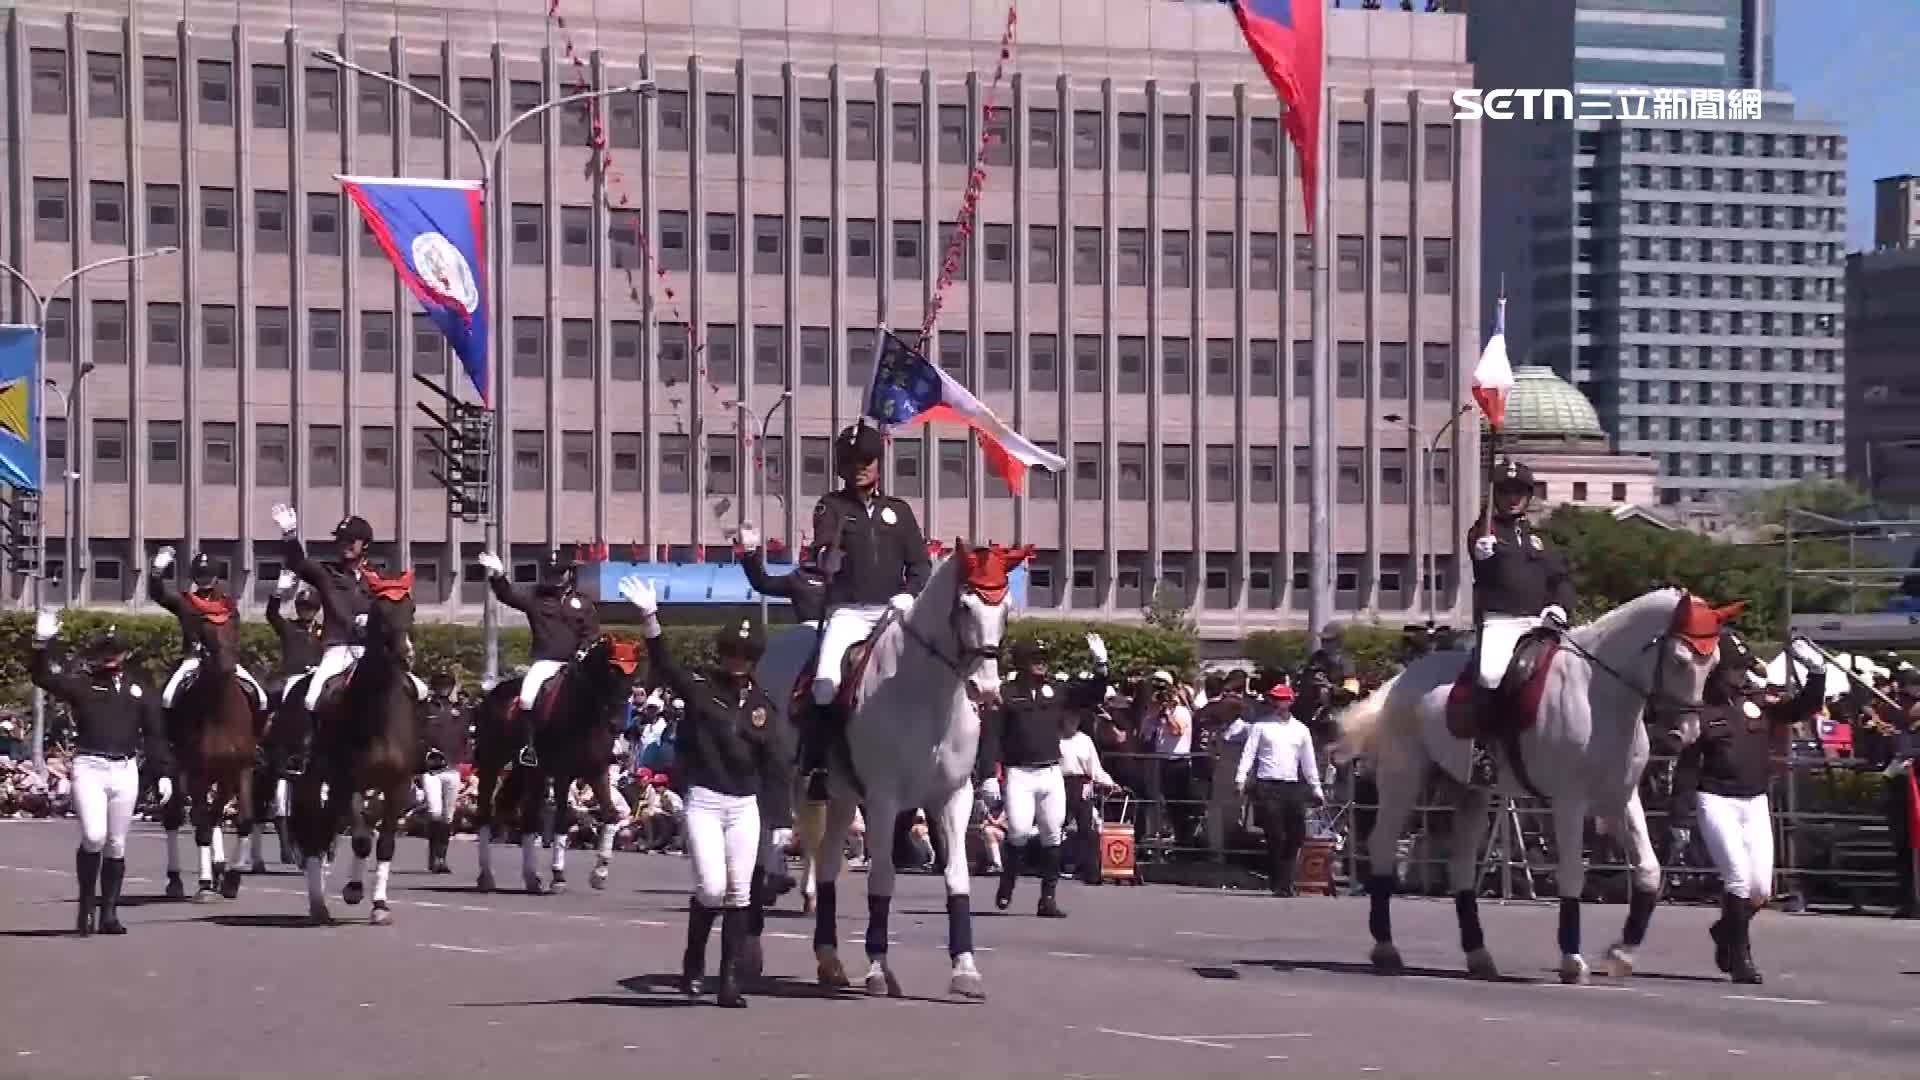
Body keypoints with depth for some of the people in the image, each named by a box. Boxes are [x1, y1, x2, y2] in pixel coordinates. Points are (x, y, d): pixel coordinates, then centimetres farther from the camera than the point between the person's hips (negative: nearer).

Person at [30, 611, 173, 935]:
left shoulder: (138, 690, 14)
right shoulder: (80, 685, 7)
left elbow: (155, 735, 15)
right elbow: (42, 676, -6)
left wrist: (164, 773, 8)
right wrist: (42, 643, -20)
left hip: (125, 771, 3)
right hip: (89, 767, -3)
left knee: (116, 845, 6)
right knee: (94, 836, -18)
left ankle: (109, 913, 13)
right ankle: (86, 903, 1)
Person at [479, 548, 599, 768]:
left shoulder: (583, 604, 13)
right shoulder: (535, 597, 10)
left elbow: (592, 635, 9)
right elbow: (508, 594, -4)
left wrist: (584, 654, -10)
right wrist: (498, 576, -23)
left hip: (574, 665, 2)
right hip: (544, 661, -2)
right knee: (528, 697, -26)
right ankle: (527, 746, -20)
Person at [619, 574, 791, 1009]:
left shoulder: (763, 704, 6)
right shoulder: (700, 688, -2)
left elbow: (780, 766, 5)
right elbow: (663, 665, -21)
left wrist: (763, 731, -15)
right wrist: (649, 619, -37)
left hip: (745, 805, 3)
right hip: (704, 799, -3)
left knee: (739, 894, 2)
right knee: (711, 888, -13)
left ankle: (730, 980, 7)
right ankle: (693, 961, 13)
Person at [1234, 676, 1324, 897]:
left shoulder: (1300, 729, 14)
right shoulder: (1261, 726, 5)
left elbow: (1308, 762, 17)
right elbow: (1249, 753, -1)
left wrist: (1316, 789, 15)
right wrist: (1240, 779, -14)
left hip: (1293, 787, 3)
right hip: (1268, 786, -3)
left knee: (1296, 836, 0)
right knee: (1275, 837, -7)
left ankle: (1284, 883, 12)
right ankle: (1278, 884, 0)